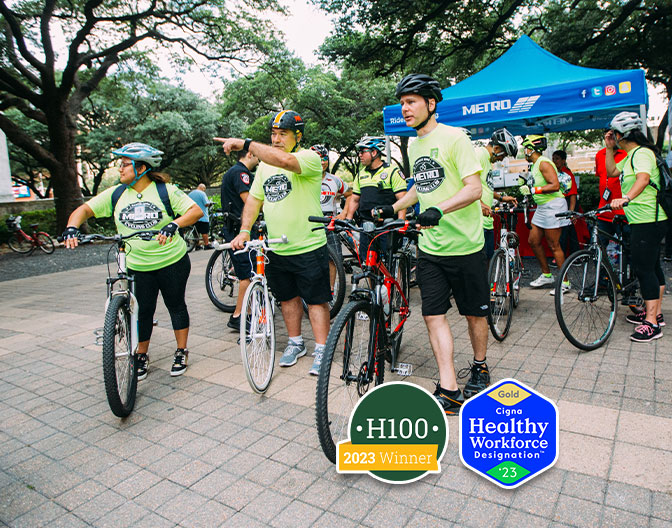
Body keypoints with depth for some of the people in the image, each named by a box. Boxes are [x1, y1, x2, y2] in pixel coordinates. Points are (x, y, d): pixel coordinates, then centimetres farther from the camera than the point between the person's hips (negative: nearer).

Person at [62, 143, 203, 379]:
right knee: (142, 311, 9)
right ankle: (142, 357, 27)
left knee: (176, 306, 9)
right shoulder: (116, 194, 2)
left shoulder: (165, 190, -8)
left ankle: (181, 352, 26)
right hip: (137, 266, 3)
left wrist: (174, 224, -30)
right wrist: (72, 228, -16)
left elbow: (196, 210, -14)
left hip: (172, 262, -2)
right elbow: (85, 209, 4)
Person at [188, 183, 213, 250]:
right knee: (204, 231, -2)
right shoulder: (202, 193, -11)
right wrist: (209, 202, 4)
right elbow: (206, 204, -16)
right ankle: (207, 244, 1)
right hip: (202, 216, -7)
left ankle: (196, 245, 14)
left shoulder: (190, 194, 12)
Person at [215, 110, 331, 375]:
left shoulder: (309, 158, -11)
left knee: (316, 300, 2)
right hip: (276, 249, 7)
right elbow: (254, 198, 15)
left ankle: (321, 350, 14)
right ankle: (296, 343, 33)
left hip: (309, 247, -6)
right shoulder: (264, 164, 12)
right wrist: (245, 231, 3)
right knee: (287, 297, 17)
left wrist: (246, 144, -30)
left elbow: (285, 160, -33)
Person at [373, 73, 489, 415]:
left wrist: (439, 210, -33)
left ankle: (480, 367, 35)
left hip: (465, 245, -6)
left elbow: (474, 188, -18)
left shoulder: (454, 137, -10)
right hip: (429, 247, 6)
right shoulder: (413, 146, 12)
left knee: (475, 313, 10)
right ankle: (448, 390, 5)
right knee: (433, 315, -1)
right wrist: (391, 208, 17)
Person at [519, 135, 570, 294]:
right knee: (533, 241, 11)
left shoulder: (544, 163, -15)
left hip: (553, 206, -10)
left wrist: (533, 190, -26)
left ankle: (565, 282, 6)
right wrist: (526, 184, 10)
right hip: (542, 208, 10)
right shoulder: (535, 165, 14)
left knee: (554, 246, -5)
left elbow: (555, 185, -25)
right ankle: (546, 275, 23)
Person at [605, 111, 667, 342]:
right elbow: (611, 172, 24)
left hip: (648, 220, -11)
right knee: (652, 266, 17)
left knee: (643, 269, -10)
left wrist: (625, 198, -50)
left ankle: (651, 323, -6)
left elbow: (643, 178, -33)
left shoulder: (642, 153, -15)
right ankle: (655, 313, 28)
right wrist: (609, 148, 15)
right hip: (642, 220, 11)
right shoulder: (631, 155, 16)